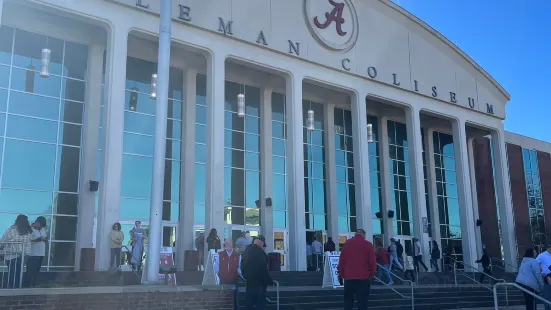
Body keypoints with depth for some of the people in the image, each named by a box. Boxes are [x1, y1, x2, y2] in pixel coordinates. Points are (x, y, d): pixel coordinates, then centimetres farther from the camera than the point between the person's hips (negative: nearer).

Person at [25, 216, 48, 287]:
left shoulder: (43, 229, 13)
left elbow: (46, 240, 15)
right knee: (31, 271, -5)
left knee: (36, 271, 11)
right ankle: (28, 285, 1)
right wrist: (39, 239, -23)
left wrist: (44, 239, -7)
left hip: (41, 254, 7)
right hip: (33, 254, -7)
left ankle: (33, 285, 19)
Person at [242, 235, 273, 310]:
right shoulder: (260, 252, -19)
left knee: (249, 303, 13)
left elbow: (243, 265, 12)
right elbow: (263, 269, -18)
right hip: (259, 282, -8)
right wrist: (270, 281, -9)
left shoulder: (247, 250, 6)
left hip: (249, 281, 8)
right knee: (260, 303, 1)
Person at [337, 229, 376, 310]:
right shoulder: (368, 244, 0)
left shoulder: (347, 243, 6)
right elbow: (372, 262, -2)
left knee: (348, 301, 9)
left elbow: (342, 260, 5)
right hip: (363, 277, -2)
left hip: (348, 277, 2)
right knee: (362, 301, 1)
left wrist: (341, 273, 13)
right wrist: (372, 274, 10)